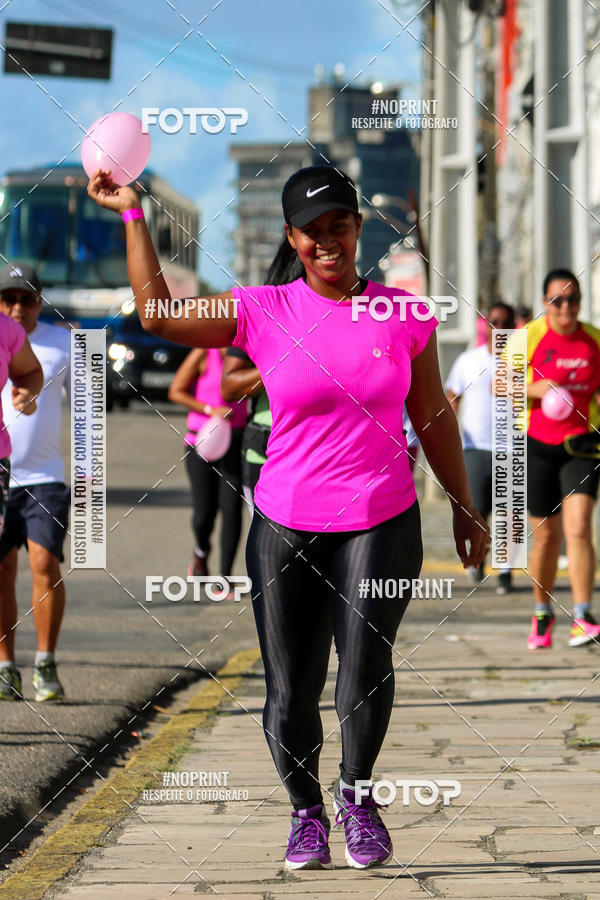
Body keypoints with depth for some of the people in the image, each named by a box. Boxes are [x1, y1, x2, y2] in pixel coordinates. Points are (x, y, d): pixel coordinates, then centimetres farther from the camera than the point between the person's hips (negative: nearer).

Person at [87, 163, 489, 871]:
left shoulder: (402, 314, 4)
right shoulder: (263, 312, 0)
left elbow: (433, 415, 13)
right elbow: (159, 314, -5)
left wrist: (465, 511, 16)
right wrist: (132, 214, -7)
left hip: (382, 522, 0)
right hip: (286, 525, 0)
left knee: (365, 661, -20)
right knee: (290, 690, 1)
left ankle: (356, 792, 5)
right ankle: (306, 812, 26)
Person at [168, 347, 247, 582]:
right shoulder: (204, 354, -10)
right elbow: (175, 392, -8)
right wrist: (211, 410, -19)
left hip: (235, 442, 2)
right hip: (202, 442, -2)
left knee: (232, 510, -10)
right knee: (204, 513, 1)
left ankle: (226, 578, -2)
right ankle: (201, 551, 37)